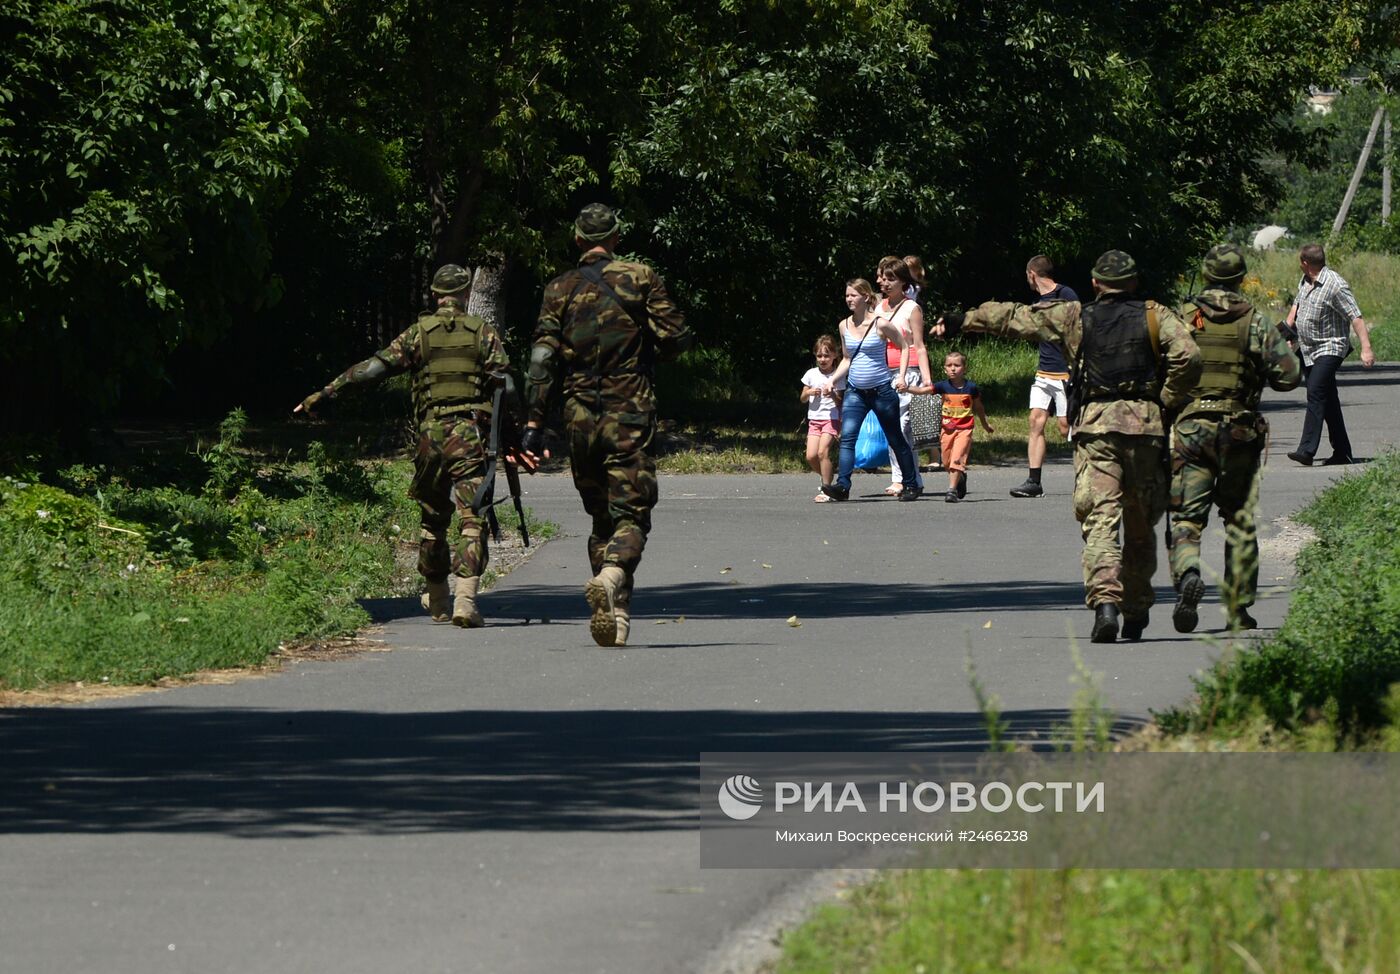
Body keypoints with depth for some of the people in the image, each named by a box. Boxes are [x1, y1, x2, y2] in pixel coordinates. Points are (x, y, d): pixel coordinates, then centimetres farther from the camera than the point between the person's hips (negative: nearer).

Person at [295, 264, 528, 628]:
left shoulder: (420, 333, 5)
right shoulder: (483, 332, 4)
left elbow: (377, 367, -3)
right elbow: (505, 387, -2)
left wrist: (326, 393, -1)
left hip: (431, 432, 2)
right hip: (470, 433, -2)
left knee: (433, 519, 16)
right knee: (472, 520, -6)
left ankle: (438, 601, 27)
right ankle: (465, 598, -22)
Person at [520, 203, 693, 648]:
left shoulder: (560, 289, 6)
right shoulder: (641, 277, 1)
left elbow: (542, 360, 0)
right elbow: (673, 339, -3)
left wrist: (534, 424, -1)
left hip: (580, 418, 3)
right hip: (630, 412, -3)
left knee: (601, 516, 14)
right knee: (630, 513, -5)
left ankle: (615, 614, 9)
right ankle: (612, 576, -34)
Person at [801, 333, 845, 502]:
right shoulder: (811, 374, 8)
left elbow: (841, 403, -1)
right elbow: (802, 398, 14)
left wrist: (833, 395, -21)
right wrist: (809, 392, -7)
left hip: (831, 418, -4)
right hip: (814, 419, 4)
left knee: (823, 452, -19)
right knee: (811, 456, -6)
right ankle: (827, 479, 20)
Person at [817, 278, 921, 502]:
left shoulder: (880, 324, -9)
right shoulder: (845, 326, 5)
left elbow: (904, 347, 1)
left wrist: (901, 375, -10)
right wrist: (832, 381, 5)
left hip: (881, 390, -4)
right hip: (855, 391, 4)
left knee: (895, 439, 7)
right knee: (847, 436, -14)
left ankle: (911, 484, 20)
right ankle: (842, 485, -21)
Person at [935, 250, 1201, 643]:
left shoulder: (1074, 318, 9)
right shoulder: (1156, 316, 7)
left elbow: (1014, 317, 17)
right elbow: (1188, 355, -9)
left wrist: (964, 320, 29)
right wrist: (1169, 401, 4)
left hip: (1095, 423, -1)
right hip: (1145, 426, 1)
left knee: (1099, 520, -7)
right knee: (1139, 524, 12)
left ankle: (1105, 600, -26)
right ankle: (1136, 613, 17)